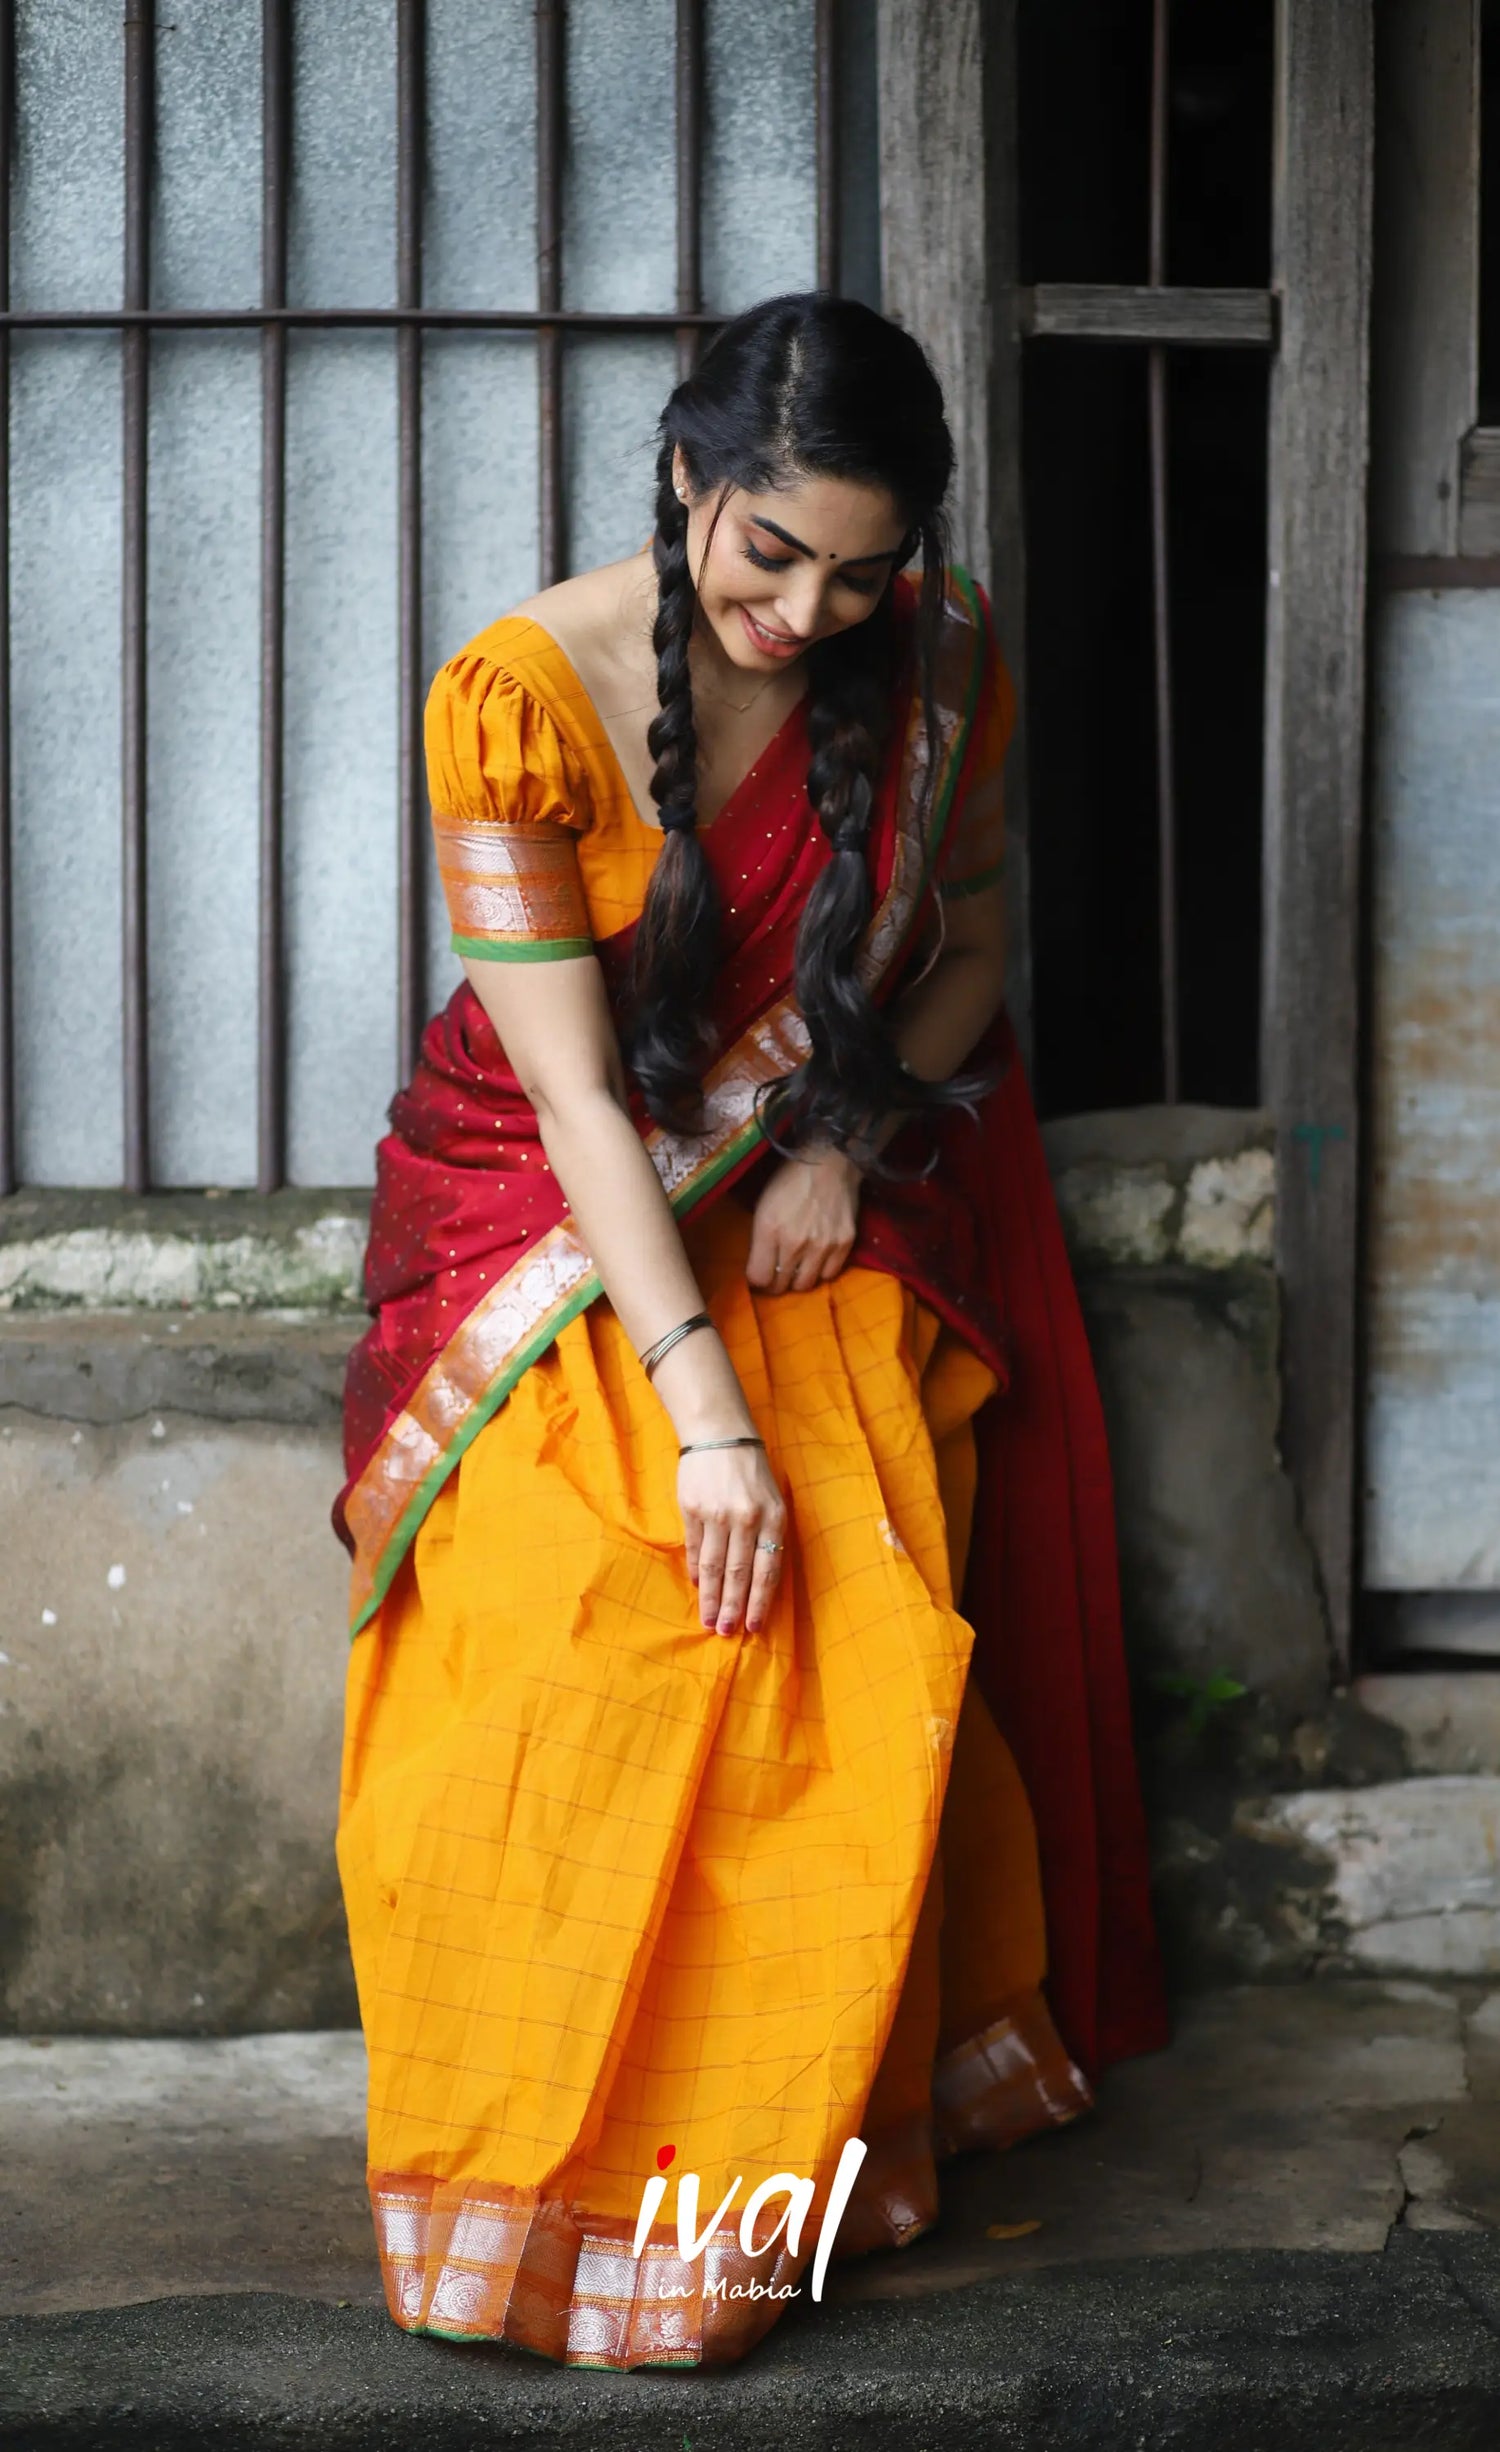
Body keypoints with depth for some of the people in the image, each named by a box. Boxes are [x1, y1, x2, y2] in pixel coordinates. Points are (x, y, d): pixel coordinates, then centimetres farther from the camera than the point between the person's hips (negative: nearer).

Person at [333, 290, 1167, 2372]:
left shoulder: (935, 663, -7)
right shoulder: (517, 699, -18)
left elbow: (967, 945, 9)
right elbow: (573, 1092, -21)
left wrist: (848, 1140, -9)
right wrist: (704, 1413, -28)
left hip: (821, 1204, 3)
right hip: (554, 1218, -2)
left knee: (869, 1636, -20)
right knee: (570, 1640, -24)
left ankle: (797, 2151, -3)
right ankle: (568, 2179, -9)